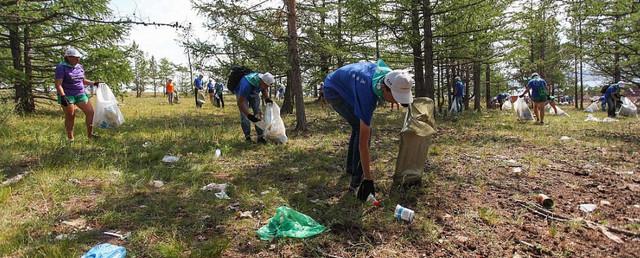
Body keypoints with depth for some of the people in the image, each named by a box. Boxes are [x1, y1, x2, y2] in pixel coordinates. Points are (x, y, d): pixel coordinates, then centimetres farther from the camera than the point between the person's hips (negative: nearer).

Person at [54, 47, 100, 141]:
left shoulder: (79, 67, 10)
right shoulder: (61, 67, -10)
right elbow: (58, 84, -17)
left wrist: (93, 83, 10)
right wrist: (63, 96, -28)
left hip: (80, 94, 6)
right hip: (67, 95, -6)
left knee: (90, 112, -2)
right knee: (70, 116, -2)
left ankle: (90, 134, 8)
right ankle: (70, 139, 8)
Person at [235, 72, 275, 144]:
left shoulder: (263, 81, -26)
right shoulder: (247, 84, -45)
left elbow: (264, 90, -1)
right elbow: (240, 103, -43)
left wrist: (266, 98, -21)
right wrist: (249, 115, -51)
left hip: (254, 94, 5)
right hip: (242, 94, -5)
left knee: (258, 113, -7)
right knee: (244, 116, -12)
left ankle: (261, 137, -7)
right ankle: (247, 137, -1)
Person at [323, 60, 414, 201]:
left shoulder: (389, 74, -20)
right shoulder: (367, 95, -40)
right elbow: (363, 141, -38)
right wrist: (368, 179, -36)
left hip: (346, 87, 9)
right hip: (334, 90, -9)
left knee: (358, 127, 14)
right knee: (363, 131, -19)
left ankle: (351, 167, 30)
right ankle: (356, 181, -12)